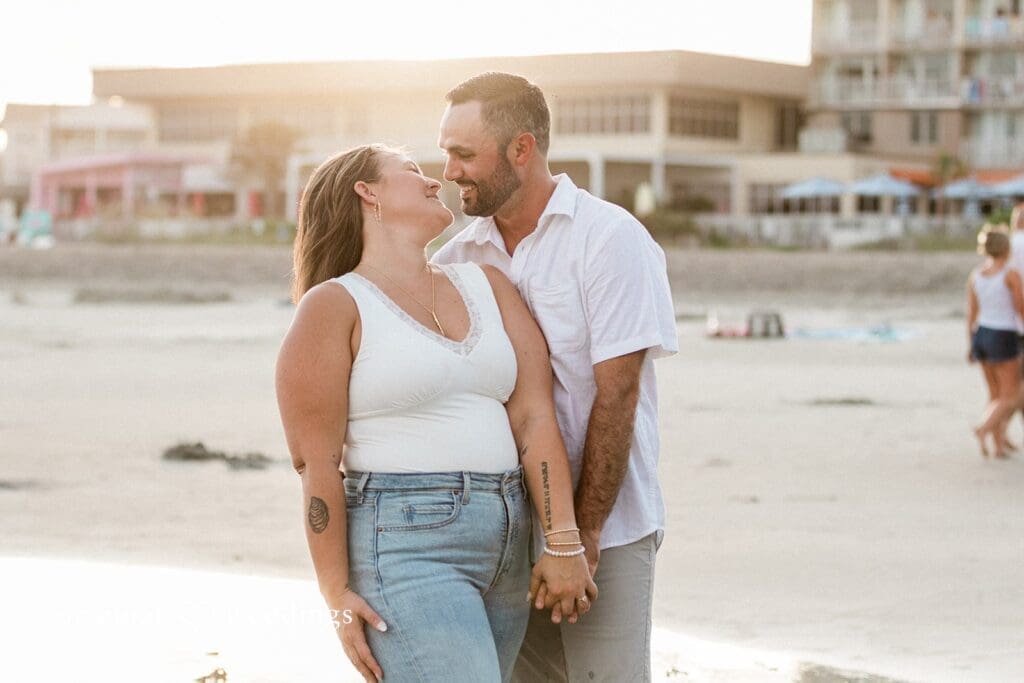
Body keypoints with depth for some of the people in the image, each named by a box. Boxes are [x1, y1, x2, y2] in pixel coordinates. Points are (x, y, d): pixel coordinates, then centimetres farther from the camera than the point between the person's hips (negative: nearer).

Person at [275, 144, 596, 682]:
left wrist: (564, 545, -4)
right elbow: (316, 463, -7)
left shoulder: (487, 285, 13)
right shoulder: (335, 306, -4)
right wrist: (338, 596, -12)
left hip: (504, 548, 6)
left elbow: (534, 417, 4)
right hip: (404, 546, -6)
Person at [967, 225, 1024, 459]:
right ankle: (984, 428, -21)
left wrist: (971, 346, 12)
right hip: (1004, 337, -6)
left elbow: (971, 313, 5)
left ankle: (999, 445, 12)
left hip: (981, 335, 6)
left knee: (995, 395, 15)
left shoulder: (975, 275, 3)